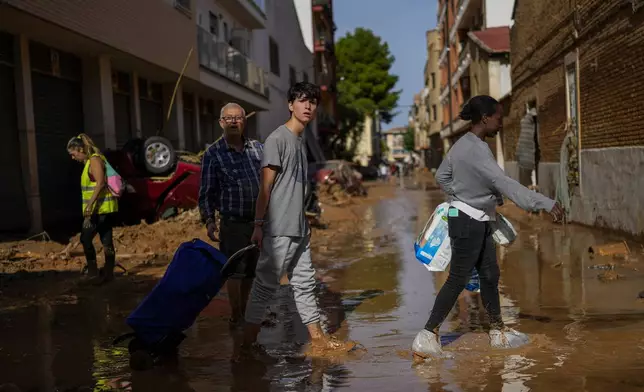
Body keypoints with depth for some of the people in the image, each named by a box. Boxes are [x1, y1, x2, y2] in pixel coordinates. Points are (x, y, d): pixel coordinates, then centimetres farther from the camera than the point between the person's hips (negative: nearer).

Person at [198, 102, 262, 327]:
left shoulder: (258, 148, 7)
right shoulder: (213, 154, -3)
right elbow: (206, 192, -2)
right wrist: (209, 220, -11)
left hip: (260, 221, 4)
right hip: (233, 223, -4)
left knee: (251, 271, 12)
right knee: (235, 270, -1)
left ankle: (245, 313, 27)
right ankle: (235, 317, 12)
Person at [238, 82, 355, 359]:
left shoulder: (301, 141, 16)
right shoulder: (278, 138, -10)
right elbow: (266, 185, -13)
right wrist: (259, 224, -15)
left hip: (298, 229, 9)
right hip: (279, 230, -9)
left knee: (304, 283, 14)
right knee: (265, 285, -4)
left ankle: (318, 339, 22)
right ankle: (247, 345, 4)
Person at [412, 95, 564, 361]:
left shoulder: (463, 144, 8)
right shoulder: (476, 149, -22)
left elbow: (442, 176, 17)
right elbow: (504, 183, -32)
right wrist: (544, 203, -35)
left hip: (479, 221, 10)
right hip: (468, 222, -10)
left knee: (490, 275, 16)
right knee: (458, 279, -4)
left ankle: (498, 332, 29)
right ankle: (427, 336, 3)